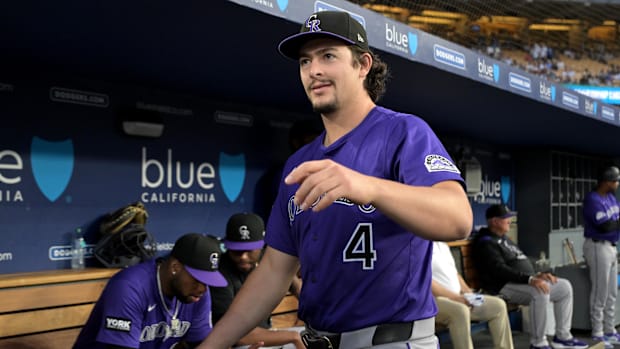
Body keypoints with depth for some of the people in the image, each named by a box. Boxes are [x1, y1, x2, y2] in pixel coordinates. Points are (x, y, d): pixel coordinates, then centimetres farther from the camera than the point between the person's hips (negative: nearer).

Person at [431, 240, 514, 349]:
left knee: (498, 305, 0)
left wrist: (468, 292, 4)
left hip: (456, 298, 10)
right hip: (434, 299, -10)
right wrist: (454, 297, -22)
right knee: (460, 311, -38)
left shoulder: (442, 244, 17)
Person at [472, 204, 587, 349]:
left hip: (523, 282, 10)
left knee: (565, 286, 4)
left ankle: (562, 336, 7)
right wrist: (530, 279, -31)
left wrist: (537, 274, 3)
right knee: (540, 292, -35)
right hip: (504, 286, -10)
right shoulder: (486, 243, -11)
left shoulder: (504, 239, 20)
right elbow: (500, 270, -24)